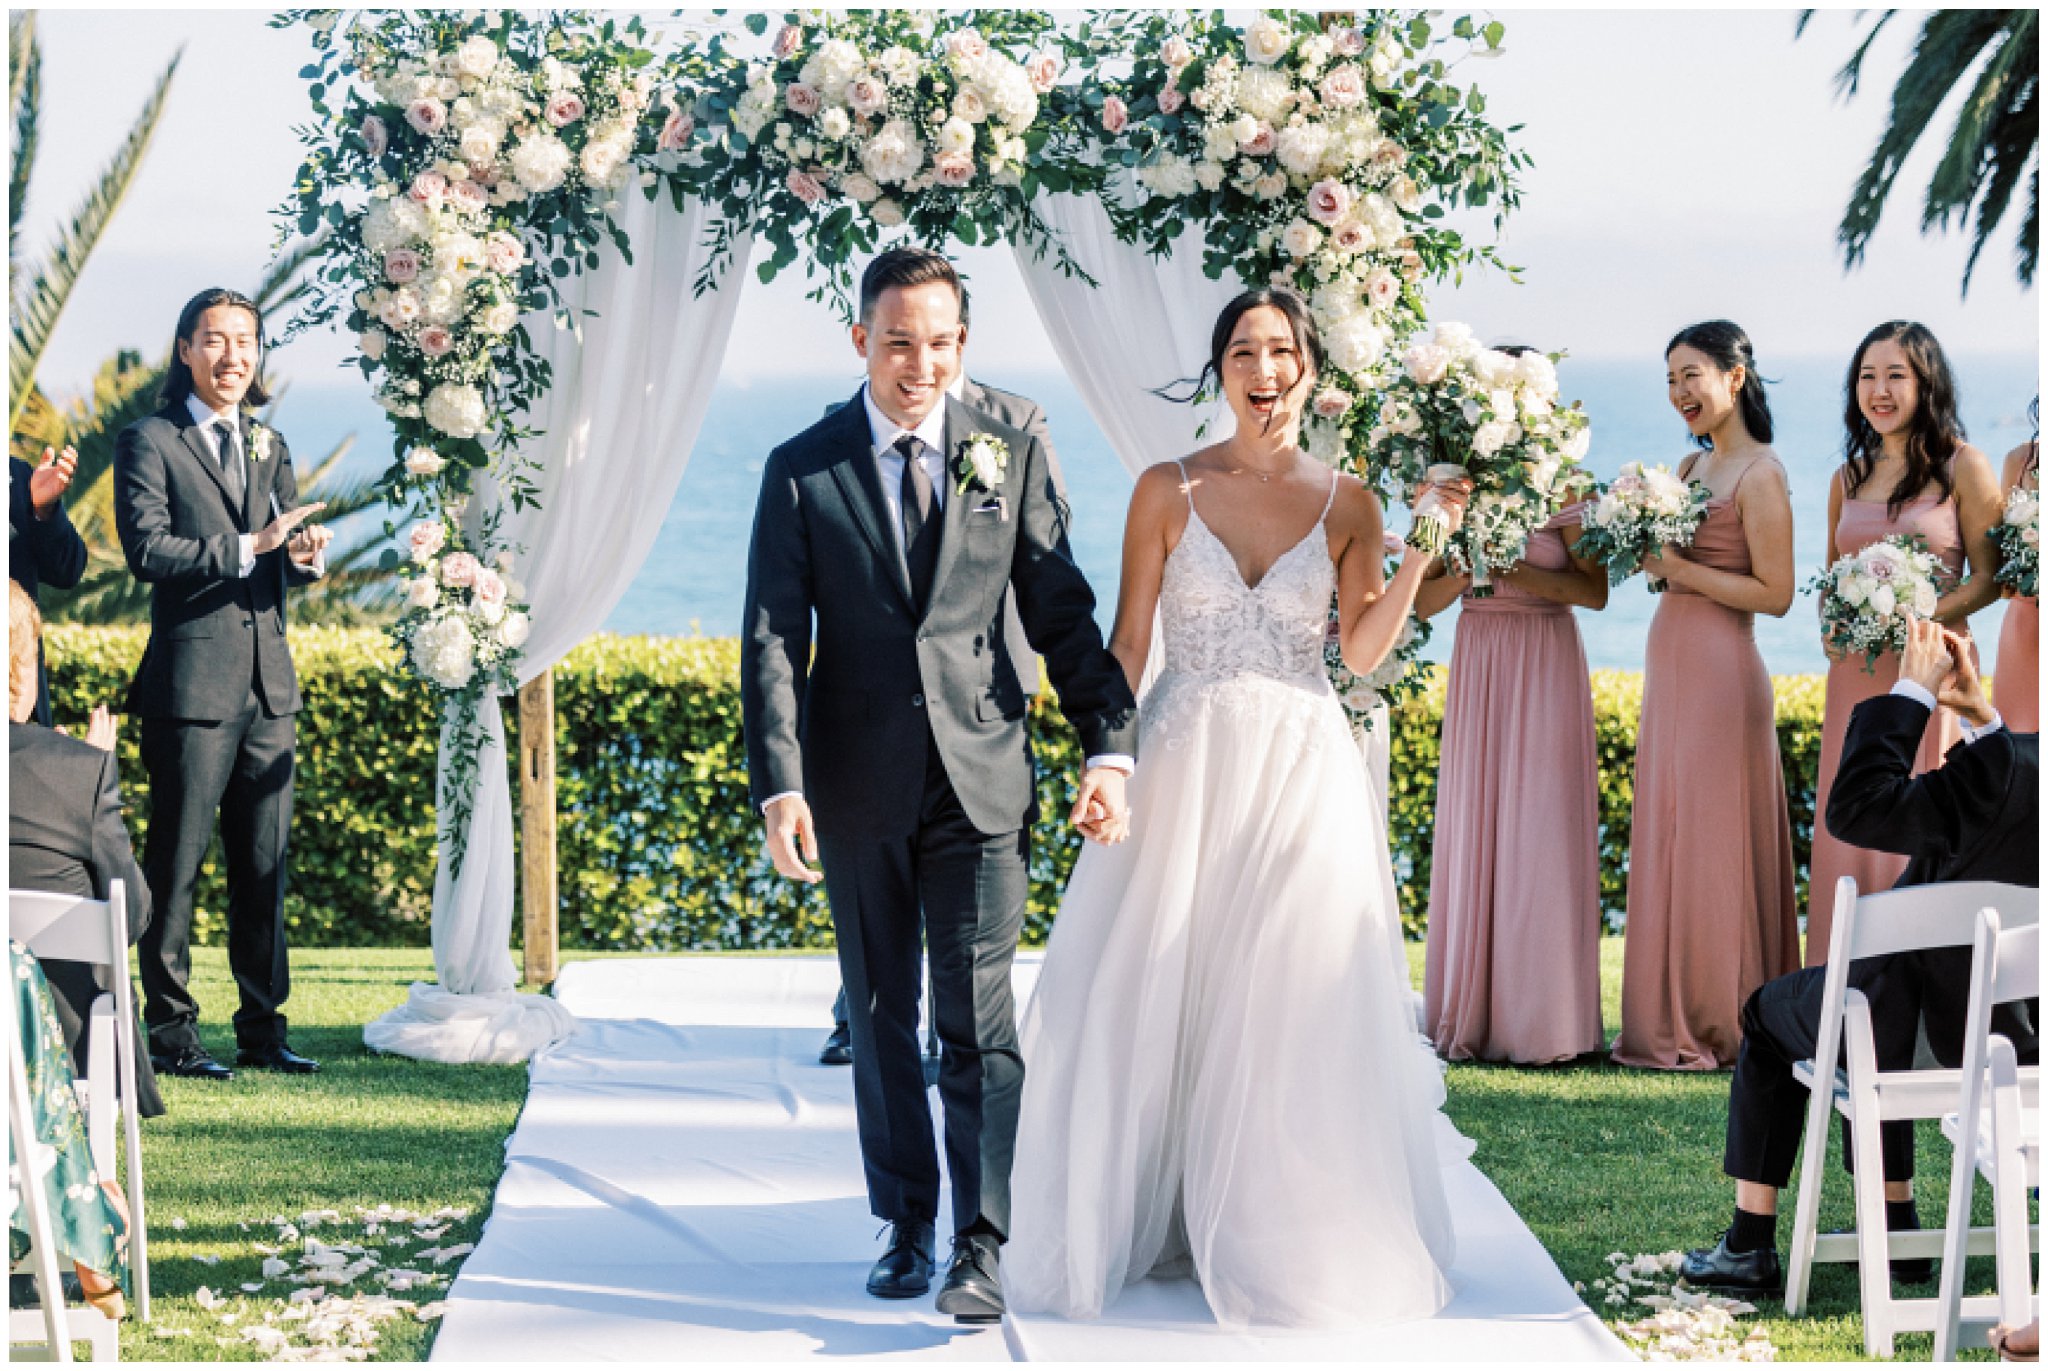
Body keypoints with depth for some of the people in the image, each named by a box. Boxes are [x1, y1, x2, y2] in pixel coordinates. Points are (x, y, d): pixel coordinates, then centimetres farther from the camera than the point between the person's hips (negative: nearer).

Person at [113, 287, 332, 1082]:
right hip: (193, 681, -6)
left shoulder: (268, 447, 19)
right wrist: (249, 546, -19)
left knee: (264, 866, 9)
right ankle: (169, 1030, 3)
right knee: (177, 862, -3)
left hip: (269, 683, 6)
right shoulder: (150, 443, -1)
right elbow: (146, 550, -13)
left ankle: (263, 1029, 15)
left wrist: (308, 555, -5)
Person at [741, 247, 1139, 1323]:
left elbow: (1062, 613, 5)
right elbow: (772, 639, -3)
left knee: (979, 1021, -6)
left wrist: (1109, 745, -5)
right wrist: (780, 786, -14)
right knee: (881, 1017, 11)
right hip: (858, 788, 1)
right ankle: (906, 1224, 23)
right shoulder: (801, 471, 0)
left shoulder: (1009, 456, 4)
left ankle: (983, 1247, -3)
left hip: (980, 779, -1)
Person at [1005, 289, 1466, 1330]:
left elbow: (1364, 650, -4)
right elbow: (1127, 641, 3)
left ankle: (1282, 1235, 12)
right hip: (1185, 764, 0)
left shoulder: (1345, 503, 4)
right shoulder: (1169, 491, 2)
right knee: (1153, 998, 1)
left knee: (1292, 1004, 0)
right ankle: (1149, 1219, 15)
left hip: (1301, 772, 0)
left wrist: (1425, 548, -12)